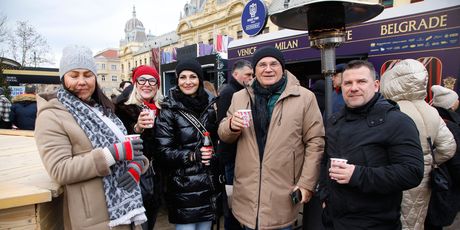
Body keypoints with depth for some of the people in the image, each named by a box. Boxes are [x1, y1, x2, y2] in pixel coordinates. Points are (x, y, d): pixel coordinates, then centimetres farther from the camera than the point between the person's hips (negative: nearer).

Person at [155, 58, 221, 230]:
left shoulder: (211, 105, 7)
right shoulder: (169, 110, -7)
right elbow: (163, 151, -12)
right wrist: (193, 155, -21)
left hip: (210, 186, 5)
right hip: (183, 189, -4)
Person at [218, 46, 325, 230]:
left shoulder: (305, 97, -3)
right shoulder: (239, 97, 6)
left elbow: (315, 142, -3)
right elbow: (224, 135, 12)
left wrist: (307, 184, -7)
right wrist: (231, 126, -11)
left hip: (283, 194, -2)